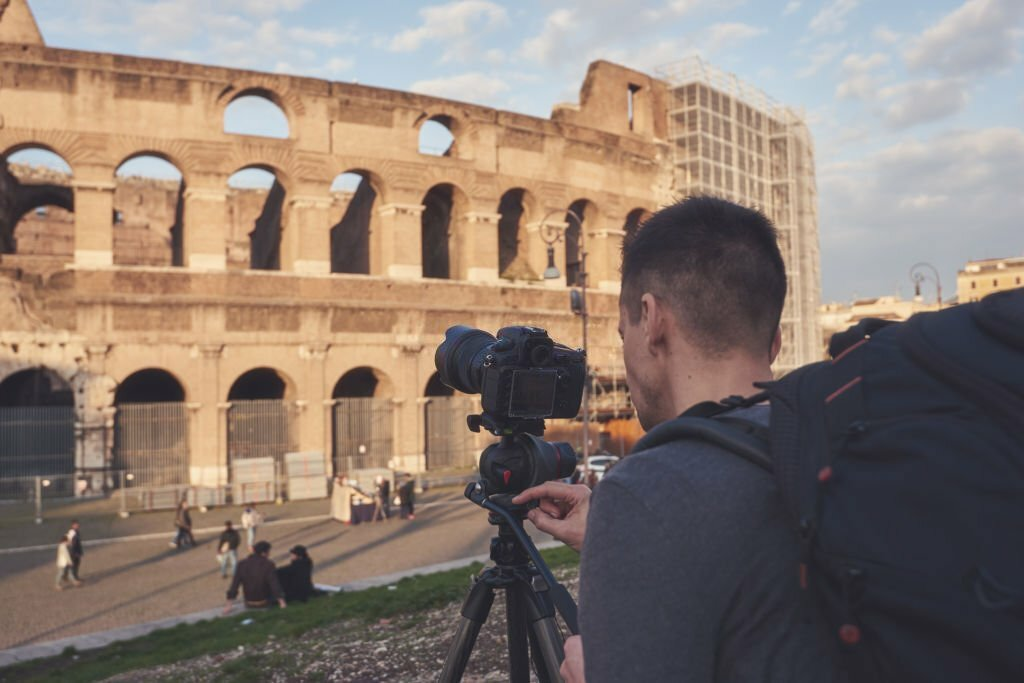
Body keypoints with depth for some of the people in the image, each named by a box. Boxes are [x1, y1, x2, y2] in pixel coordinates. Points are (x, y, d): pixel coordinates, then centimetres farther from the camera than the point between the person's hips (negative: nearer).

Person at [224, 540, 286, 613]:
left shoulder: (242, 564, -9)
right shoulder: (268, 565, -20)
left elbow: (234, 585, -9)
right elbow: (275, 584, -27)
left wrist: (229, 605, -6)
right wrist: (282, 603, -28)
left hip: (249, 605, 4)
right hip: (265, 604, -4)